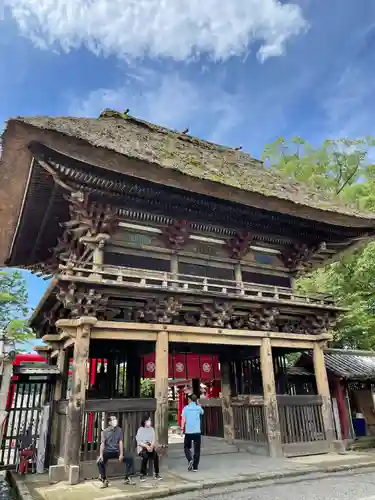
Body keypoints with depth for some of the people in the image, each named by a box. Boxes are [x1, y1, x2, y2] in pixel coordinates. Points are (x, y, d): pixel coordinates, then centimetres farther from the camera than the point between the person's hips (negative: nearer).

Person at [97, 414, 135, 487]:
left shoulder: (119, 430, 0)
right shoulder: (105, 431, -5)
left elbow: (120, 442, -4)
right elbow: (102, 443, -10)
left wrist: (121, 454, -13)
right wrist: (101, 455, -23)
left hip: (117, 451, 2)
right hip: (108, 451, -1)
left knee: (130, 458, -17)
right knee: (100, 461, -30)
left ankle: (127, 478, -1)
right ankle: (105, 480, -11)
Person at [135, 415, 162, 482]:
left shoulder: (152, 429, 11)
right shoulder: (140, 430, -2)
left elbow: (153, 440, 5)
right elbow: (139, 442, -8)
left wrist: (151, 446, -15)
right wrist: (146, 446, -21)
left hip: (150, 447, 3)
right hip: (142, 448, -3)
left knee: (156, 456, -27)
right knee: (145, 456, -34)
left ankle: (156, 474, -16)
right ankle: (142, 474, -19)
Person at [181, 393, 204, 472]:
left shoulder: (186, 408, -4)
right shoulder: (198, 408, 1)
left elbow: (183, 420, -8)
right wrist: (198, 404, 18)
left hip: (188, 432, -1)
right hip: (197, 432, 1)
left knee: (187, 447, 17)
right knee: (197, 450, 11)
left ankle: (190, 460, -4)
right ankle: (195, 467, 10)